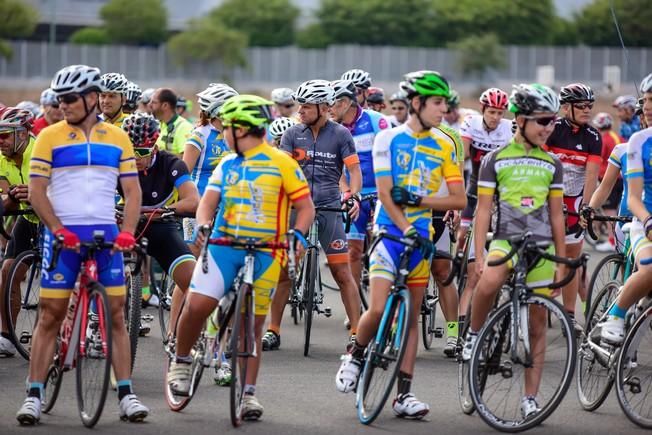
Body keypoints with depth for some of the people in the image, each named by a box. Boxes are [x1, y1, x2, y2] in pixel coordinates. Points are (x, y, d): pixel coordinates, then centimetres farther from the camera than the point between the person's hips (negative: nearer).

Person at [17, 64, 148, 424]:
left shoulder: (117, 139, 8)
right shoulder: (50, 137, 2)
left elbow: (132, 191, 7)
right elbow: (36, 192, -2)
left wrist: (127, 232, -8)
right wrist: (58, 230, -15)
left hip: (106, 235, 2)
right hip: (63, 236, -2)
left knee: (115, 315, 1)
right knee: (50, 315, -2)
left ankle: (126, 395, 4)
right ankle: (33, 395, 0)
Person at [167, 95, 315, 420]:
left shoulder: (281, 162, 0)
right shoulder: (226, 165, 13)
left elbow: (306, 206, 0)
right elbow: (208, 201, 4)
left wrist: (297, 234, -17)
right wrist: (202, 225, -17)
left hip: (265, 253, -2)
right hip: (224, 246, 2)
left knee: (253, 324, 3)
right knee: (197, 305, -16)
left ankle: (248, 393, 12)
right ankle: (181, 362, 7)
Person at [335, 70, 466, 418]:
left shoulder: (443, 147, 6)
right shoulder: (389, 139, -4)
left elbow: (459, 199, 1)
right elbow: (385, 194, -11)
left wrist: (416, 200, -11)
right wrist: (407, 230, -22)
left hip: (421, 238, 4)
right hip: (390, 233, -4)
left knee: (412, 315, 4)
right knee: (379, 310, -16)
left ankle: (404, 393, 6)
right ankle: (355, 355, 13)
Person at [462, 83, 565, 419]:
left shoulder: (552, 165, 10)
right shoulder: (495, 160, 2)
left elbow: (556, 215, 14)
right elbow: (483, 210, 0)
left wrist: (561, 262, 11)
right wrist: (479, 255, -8)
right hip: (505, 240, -3)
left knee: (538, 325, 3)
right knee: (489, 282, -36)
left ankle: (530, 397, 10)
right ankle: (474, 334, -9)